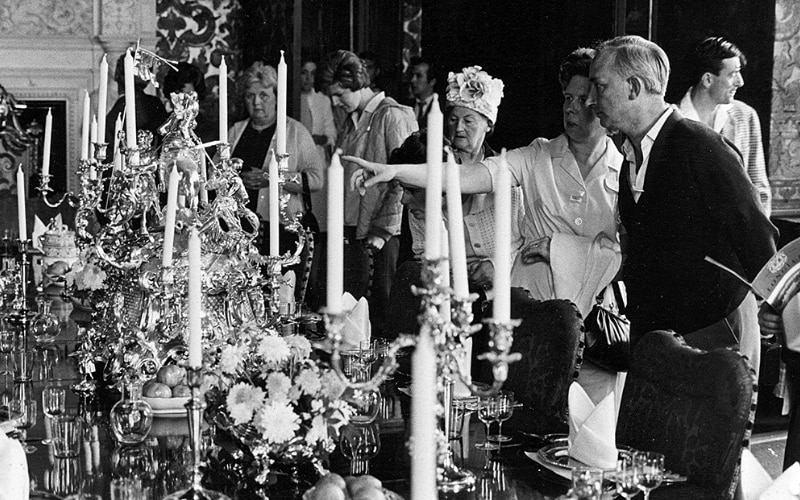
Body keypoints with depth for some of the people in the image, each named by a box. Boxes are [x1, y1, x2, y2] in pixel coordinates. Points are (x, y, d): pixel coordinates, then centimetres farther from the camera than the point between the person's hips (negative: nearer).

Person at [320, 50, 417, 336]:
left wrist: (382, 231, -14)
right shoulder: (350, 122, 18)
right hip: (351, 233, 7)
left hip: (383, 237, -7)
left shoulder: (392, 117, -7)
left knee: (383, 312, -6)